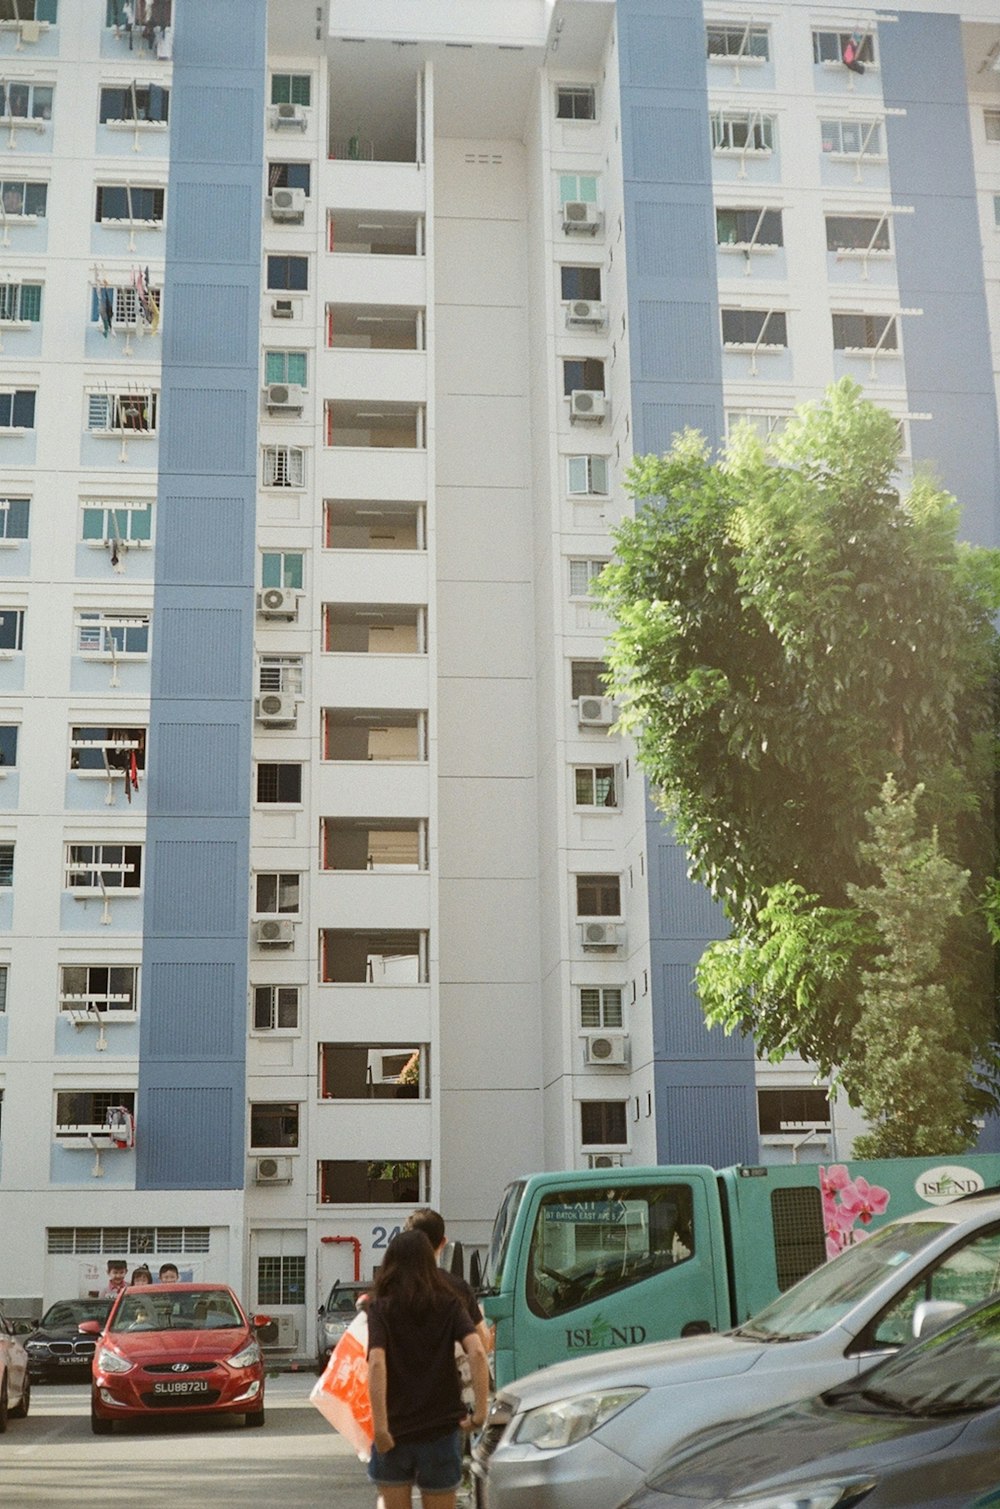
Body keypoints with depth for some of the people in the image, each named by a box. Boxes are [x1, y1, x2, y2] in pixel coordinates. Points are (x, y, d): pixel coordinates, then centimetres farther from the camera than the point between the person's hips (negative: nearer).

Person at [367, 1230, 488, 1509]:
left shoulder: (381, 1308, -2)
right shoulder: (449, 1304, 1)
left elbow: (376, 1363, -18)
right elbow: (476, 1352, -13)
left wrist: (379, 1425, -19)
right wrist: (480, 1412, -10)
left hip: (394, 1430, -1)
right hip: (441, 1428, 1)